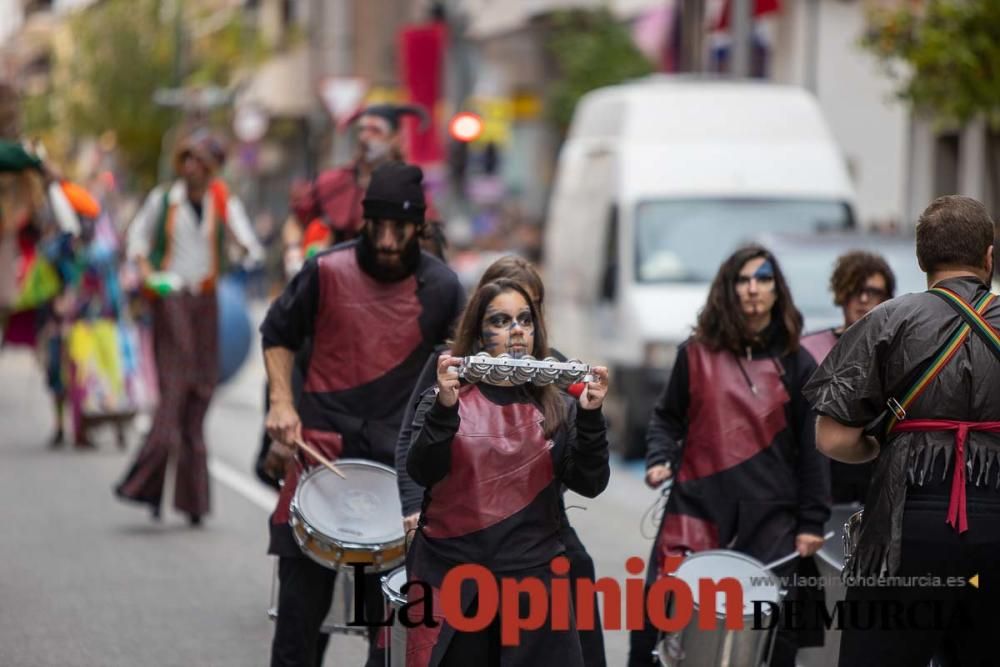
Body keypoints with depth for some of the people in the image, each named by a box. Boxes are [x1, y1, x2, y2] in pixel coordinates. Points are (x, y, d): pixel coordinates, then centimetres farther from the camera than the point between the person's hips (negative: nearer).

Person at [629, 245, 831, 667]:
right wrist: (659, 459, -4)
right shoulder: (697, 354, 6)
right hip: (697, 506, 0)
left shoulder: (795, 364, 6)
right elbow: (667, 418, 16)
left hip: (769, 518, 0)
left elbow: (811, 448, 7)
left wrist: (812, 522, 3)